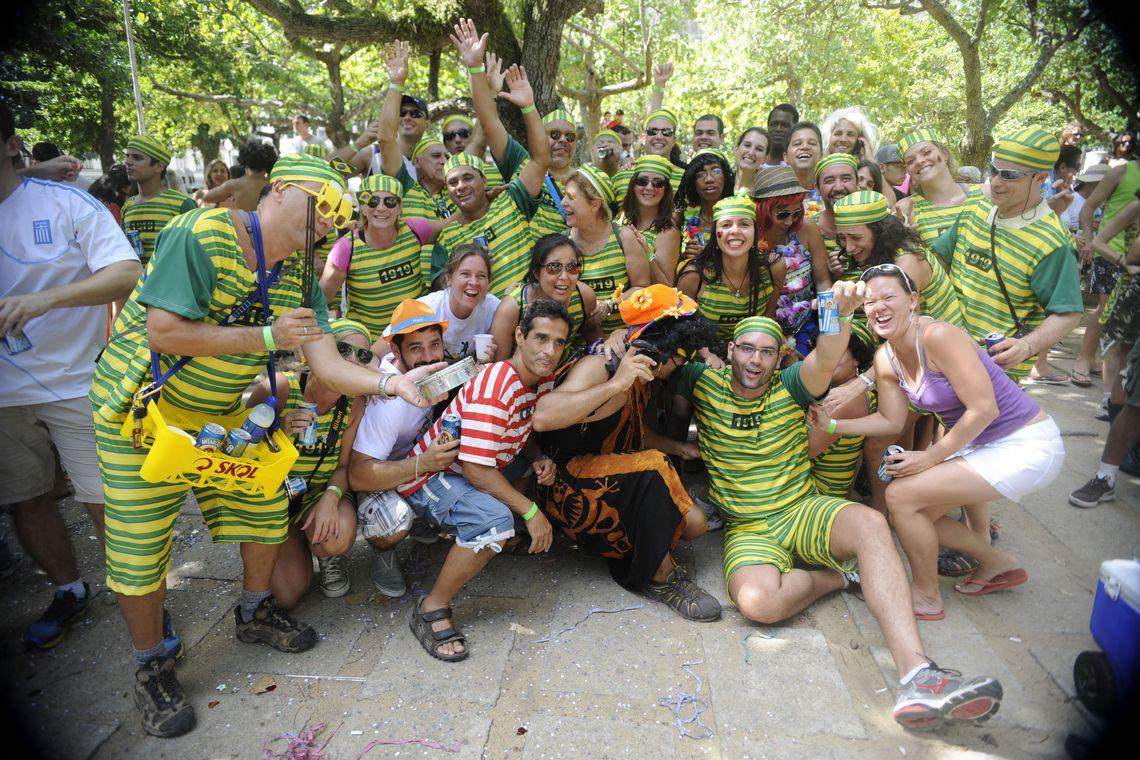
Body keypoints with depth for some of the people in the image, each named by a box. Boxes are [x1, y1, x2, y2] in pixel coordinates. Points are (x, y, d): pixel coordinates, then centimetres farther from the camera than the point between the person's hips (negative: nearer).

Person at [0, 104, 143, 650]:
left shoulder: (64, 204, -6)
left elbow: (129, 274, -17)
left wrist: (47, 298, -29)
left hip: (77, 384, -4)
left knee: (105, 502, 2)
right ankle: (69, 592, 35)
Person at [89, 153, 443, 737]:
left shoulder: (298, 278, -3)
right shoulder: (201, 235, -24)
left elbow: (328, 366, -10)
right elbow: (165, 332, -30)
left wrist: (392, 382, -27)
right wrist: (266, 337, -28)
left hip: (221, 413, 7)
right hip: (142, 407, -6)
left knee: (267, 506, 9)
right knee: (141, 545, 0)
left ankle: (254, 614, 36)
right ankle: (151, 668, 23)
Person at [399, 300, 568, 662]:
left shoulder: (543, 379, -2)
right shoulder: (494, 387, -29)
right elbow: (475, 469, -31)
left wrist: (541, 460, -8)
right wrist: (530, 512, -26)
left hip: (473, 471, 9)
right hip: (429, 475, -9)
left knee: (544, 469, 7)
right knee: (495, 520, -32)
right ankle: (431, 609, -14)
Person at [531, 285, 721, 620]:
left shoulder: (642, 377, 7)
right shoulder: (596, 367, -20)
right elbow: (542, 417, -38)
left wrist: (677, 447, 10)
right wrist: (614, 385, -37)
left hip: (613, 480, 8)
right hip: (566, 486, -8)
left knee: (693, 523, -11)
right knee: (653, 466, -31)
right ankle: (660, 576, -14)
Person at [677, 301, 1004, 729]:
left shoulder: (790, 386, -1)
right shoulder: (703, 383, 1)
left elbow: (824, 360, -22)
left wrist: (842, 315, -44)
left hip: (804, 513, 1)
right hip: (748, 530, -1)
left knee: (869, 522, -34)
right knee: (757, 600, -35)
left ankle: (916, 678, -41)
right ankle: (839, 576, -4)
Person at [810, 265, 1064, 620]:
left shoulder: (938, 335, -25)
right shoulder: (885, 359, 0)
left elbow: (984, 409, -23)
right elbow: (890, 421, 8)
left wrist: (931, 457, -17)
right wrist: (831, 424, -3)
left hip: (1028, 446, -8)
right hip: (980, 444, 9)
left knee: (901, 495, -15)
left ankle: (927, 596, 7)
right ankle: (997, 563, 36)